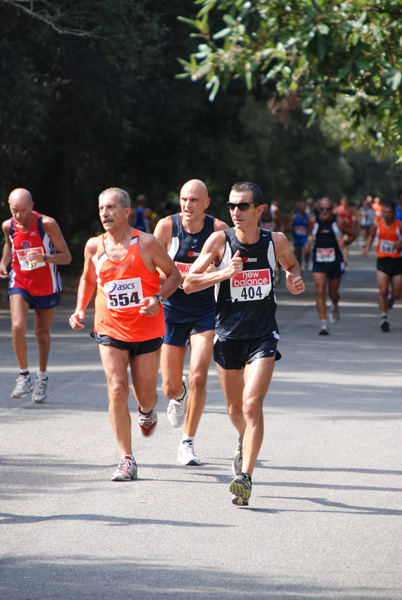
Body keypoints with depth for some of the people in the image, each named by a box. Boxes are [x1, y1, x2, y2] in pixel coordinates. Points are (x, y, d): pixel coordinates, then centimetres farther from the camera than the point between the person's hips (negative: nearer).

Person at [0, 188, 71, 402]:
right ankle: (24, 377, -4)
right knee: (18, 327, -19)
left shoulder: (47, 224, -19)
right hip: (20, 283, 2)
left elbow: (66, 257, -16)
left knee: (42, 333, 10)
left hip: (47, 286, -2)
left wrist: (45, 258, -34)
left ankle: (42, 377, 32)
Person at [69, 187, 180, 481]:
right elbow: (87, 280, 19)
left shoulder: (146, 243, -9)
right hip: (110, 330, 1)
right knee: (117, 391, -13)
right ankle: (127, 461, -7)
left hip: (147, 330, -1)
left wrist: (158, 298, -17)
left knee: (146, 396, 6)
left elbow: (174, 274, 0)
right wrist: (80, 310, 4)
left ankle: (148, 411, 47)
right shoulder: (94, 247, 1)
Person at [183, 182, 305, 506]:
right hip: (228, 335, 1)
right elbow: (188, 283, -8)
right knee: (235, 409, 15)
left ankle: (245, 476, -17)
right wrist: (224, 273, -23)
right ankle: (246, 443, 48)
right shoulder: (219, 240, -8)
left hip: (263, 337, -1)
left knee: (252, 404, -18)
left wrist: (294, 279, -4)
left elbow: (291, 263, 19)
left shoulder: (276, 241, -4)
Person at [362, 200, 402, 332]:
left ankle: (391, 297, 43)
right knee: (383, 291, -14)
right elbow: (372, 235, 24)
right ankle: (383, 317, -5)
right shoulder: (378, 224, 3)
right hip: (382, 260, 1)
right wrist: (367, 247, 9)